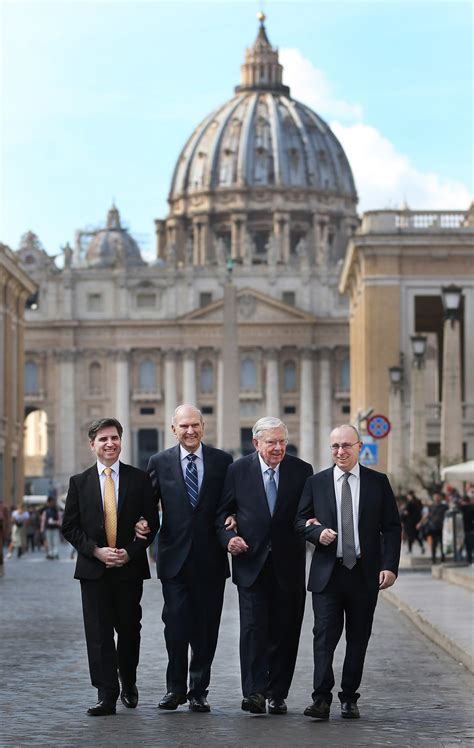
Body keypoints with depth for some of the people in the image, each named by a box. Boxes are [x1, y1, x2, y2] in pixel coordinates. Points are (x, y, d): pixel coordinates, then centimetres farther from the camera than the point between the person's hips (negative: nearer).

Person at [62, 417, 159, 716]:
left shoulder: (139, 479, 4)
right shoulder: (79, 482, 5)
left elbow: (152, 523, 2)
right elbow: (70, 527, 4)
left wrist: (131, 552, -10)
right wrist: (96, 551, -10)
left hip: (130, 568, 0)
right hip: (93, 568, 0)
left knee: (129, 629, 9)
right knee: (98, 633, -5)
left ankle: (128, 685, 30)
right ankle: (106, 695, -5)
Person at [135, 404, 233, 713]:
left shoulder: (222, 461, 5)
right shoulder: (160, 463, 5)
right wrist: (142, 523, -13)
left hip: (210, 559, 1)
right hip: (175, 557, -1)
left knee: (206, 627, 5)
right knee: (176, 624, -4)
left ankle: (199, 690, 15)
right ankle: (175, 688, 9)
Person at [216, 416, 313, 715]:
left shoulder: (302, 471, 3)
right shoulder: (238, 470, 1)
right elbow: (222, 511, 7)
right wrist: (228, 537, -10)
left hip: (288, 564, 2)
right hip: (251, 560, -1)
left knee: (285, 630, 4)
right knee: (253, 627, -11)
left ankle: (277, 694, 12)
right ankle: (254, 692, -14)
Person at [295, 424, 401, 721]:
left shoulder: (378, 482, 6)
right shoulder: (316, 482, 8)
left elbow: (392, 527, 4)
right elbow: (301, 521, 12)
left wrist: (390, 566, -6)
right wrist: (317, 532, -11)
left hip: (365, 574, 0)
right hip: (327, 573, 0)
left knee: (359, 638, 5)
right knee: (324, 635, -8)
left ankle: (349, 699, 14)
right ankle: (321, 699, -10)